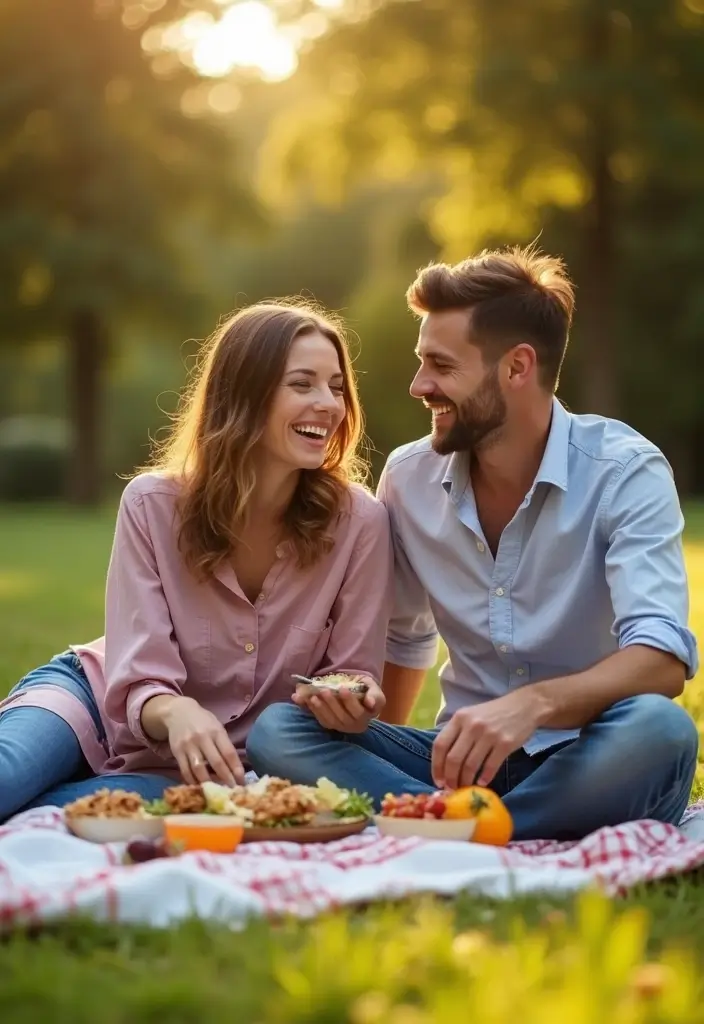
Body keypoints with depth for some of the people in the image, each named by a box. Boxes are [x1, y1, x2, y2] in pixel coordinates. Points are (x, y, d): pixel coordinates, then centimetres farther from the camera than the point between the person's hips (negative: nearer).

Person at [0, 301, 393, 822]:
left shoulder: (359, 521, -16)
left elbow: (351, 668, -6)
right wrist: (175, 712, -40)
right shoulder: (153, 504, -14)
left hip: (223, 770, 0)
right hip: (102, 698, 0)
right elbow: (140, 680, -16)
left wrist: (350, 699, -31)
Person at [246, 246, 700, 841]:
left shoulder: (625, 472, -11)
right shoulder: (409, 477, 4)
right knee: (276, 730, -18)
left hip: (580, 765, -4)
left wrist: (533, 703, -41)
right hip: (464, 759, 4)